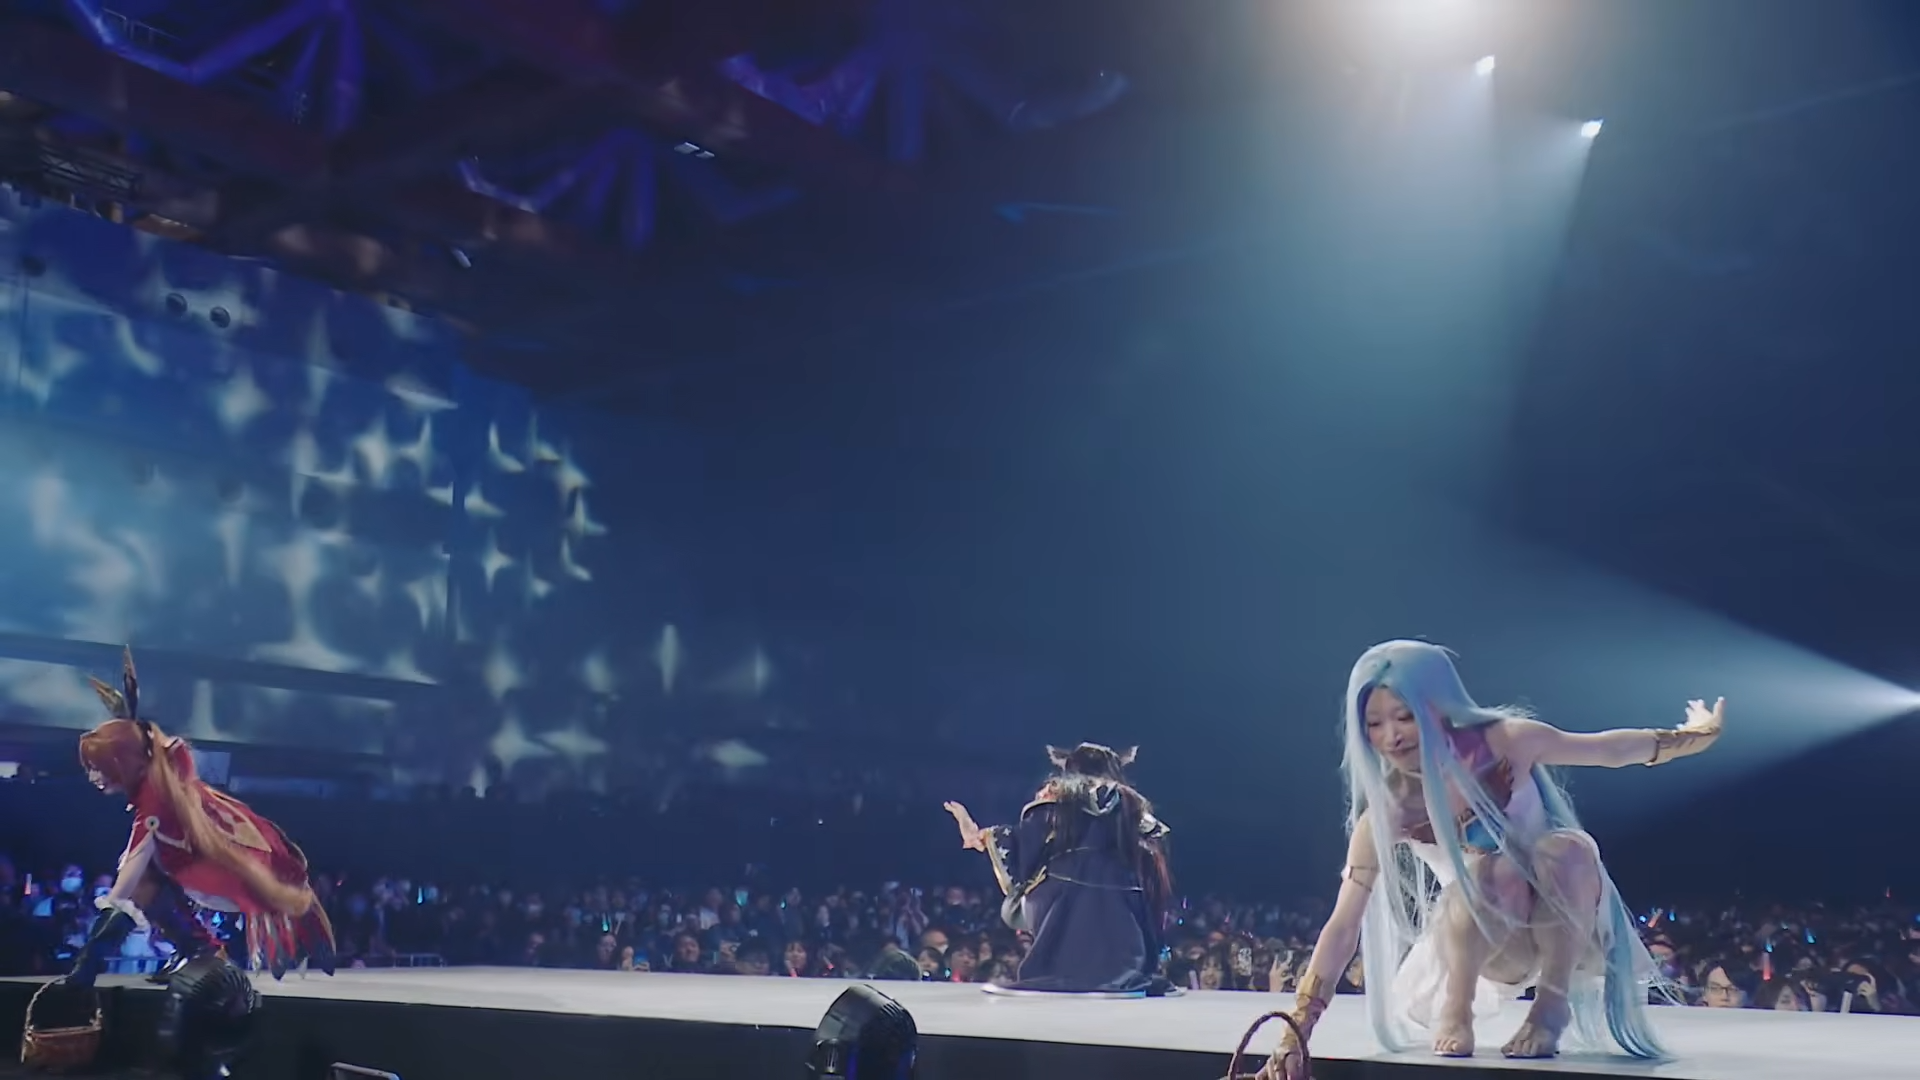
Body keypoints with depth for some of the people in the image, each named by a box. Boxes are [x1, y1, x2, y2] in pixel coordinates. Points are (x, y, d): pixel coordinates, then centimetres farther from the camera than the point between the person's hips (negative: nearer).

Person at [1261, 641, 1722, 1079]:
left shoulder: (1502, 741, -22)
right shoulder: (1387, 812, -21)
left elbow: (1611, 749, -4)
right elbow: (1343, 927, -23)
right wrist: (1295, 1034, -29)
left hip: (1565, 922, 1)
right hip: (1495, 943, -1)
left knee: (1568, 847, -33)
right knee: (1491, 871, -35)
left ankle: (1553, 1005, -16)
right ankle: (1455, 1009, -13)